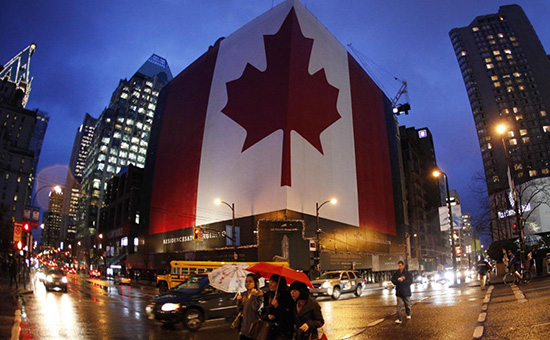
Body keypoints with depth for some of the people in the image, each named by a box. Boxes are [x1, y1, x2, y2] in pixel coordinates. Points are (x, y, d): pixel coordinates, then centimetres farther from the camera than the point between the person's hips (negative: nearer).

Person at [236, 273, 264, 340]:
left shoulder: (259, 294, -7)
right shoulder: (244, 294, 10)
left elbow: (256, 308, -21)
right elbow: (240, 310, 12)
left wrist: (253, 295, -18)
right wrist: (239, 301, -4)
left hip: (253, 325, -5)